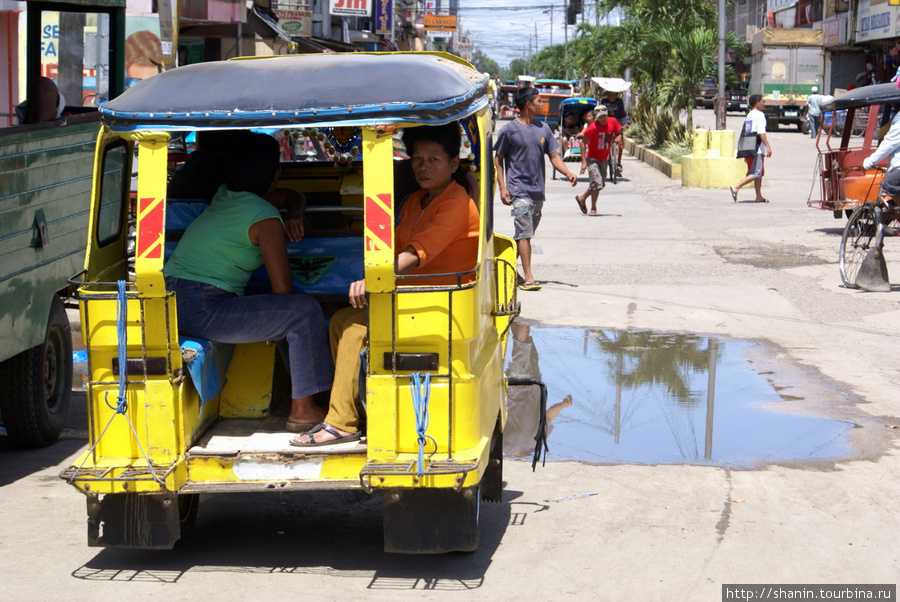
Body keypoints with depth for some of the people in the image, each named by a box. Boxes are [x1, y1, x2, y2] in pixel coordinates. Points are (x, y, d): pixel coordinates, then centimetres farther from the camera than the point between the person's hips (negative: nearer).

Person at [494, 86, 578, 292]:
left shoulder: (543, 129, 11)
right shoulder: (509, 130, -4)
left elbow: (554, 156, 12)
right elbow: (498, 159, 0)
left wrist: (568, 173, -6)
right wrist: (502, 187, -9)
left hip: (538, 191, 6)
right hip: (519, 189, -6)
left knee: (525, 234, 12)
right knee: (524, 233, -12)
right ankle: (528, 277, -14)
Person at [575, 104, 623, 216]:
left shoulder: (613, 122, -7)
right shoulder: (593, 127, -21)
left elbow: (619, 132, 11)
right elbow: (583, 143, -17)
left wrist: (618, 138, -15)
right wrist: (583, 162, -23)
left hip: (604, 159, 6)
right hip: (593, 159, -6)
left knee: (600, 184, 12)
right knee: (597, 183, -16)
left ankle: (582, 198, 35)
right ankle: (593, 208, 1)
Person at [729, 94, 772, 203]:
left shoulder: (748, 116, 18)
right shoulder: (759, 115, -8)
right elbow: (761, 132, -18)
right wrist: (768, 146, -21)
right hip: (757, 149, -9)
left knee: (759, 173, 14)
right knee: (756, 173, -11)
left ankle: (759, 196, 15)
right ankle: (736, 187, -21)